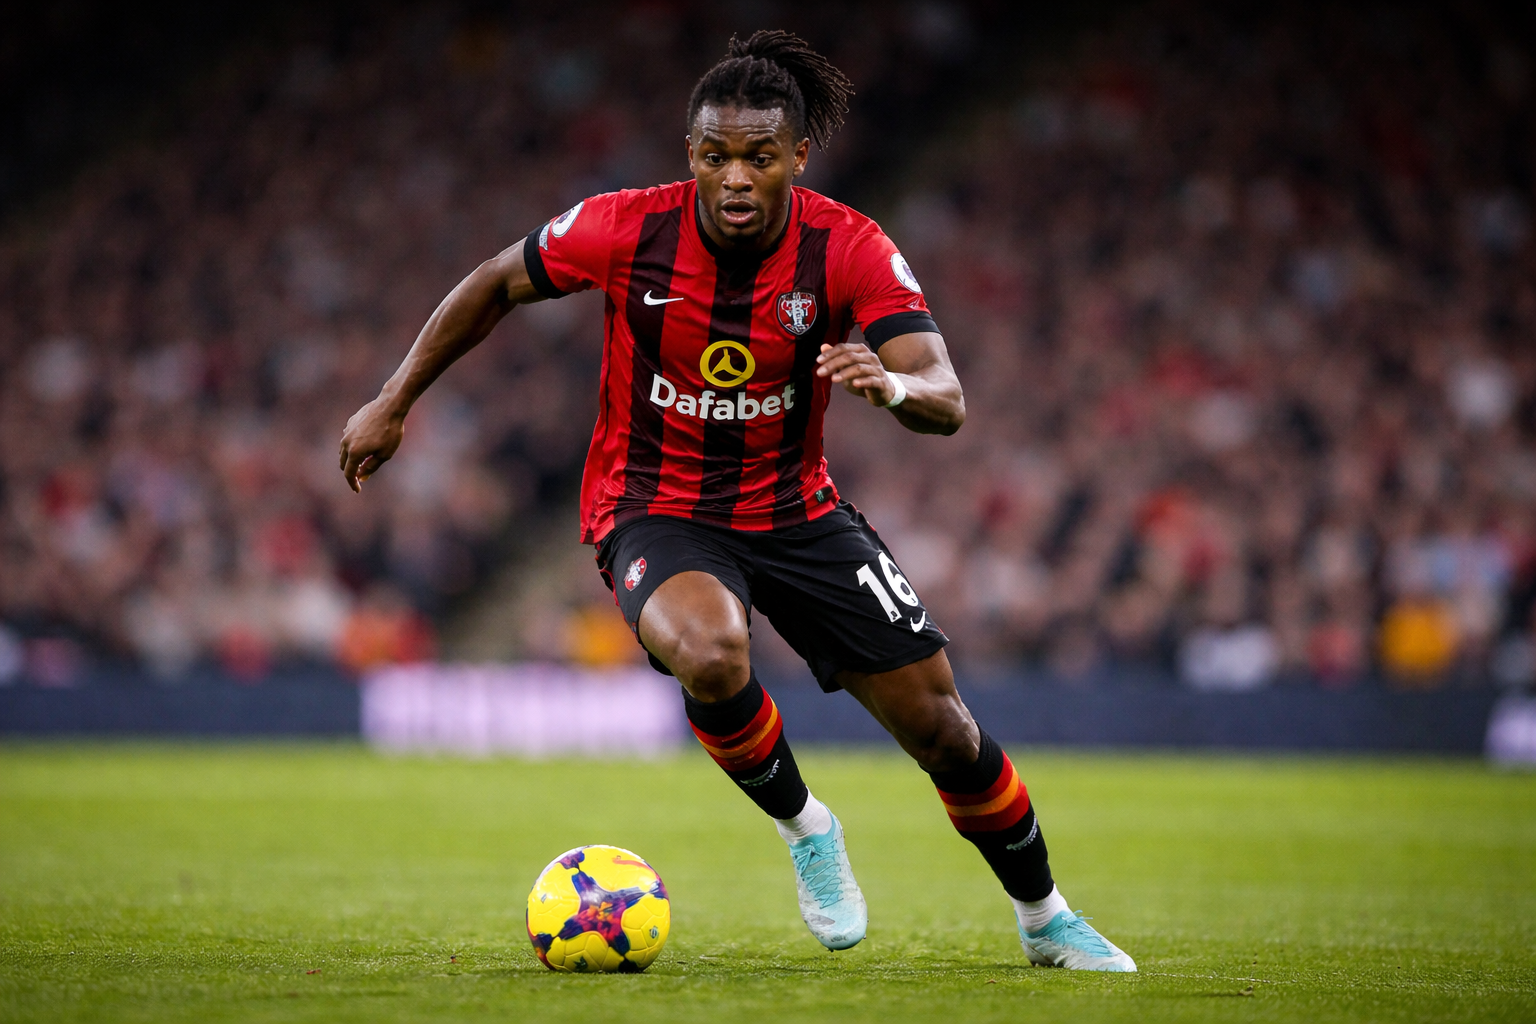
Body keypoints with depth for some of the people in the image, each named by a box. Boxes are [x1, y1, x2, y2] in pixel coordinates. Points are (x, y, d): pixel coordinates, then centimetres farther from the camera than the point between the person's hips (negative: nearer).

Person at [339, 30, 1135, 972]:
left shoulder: (848, 248, -18)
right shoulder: (626, 230, -19)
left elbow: (947, 402, -25)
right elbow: (495, 286, -1)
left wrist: (893, 384, -48)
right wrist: (394, 405, 2)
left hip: (796, 509, 2)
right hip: (655, 512, -2)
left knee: (939, 722, -1)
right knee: (712, 655, -36)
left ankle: (1044, 916, 27)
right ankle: (802, 826, -5)